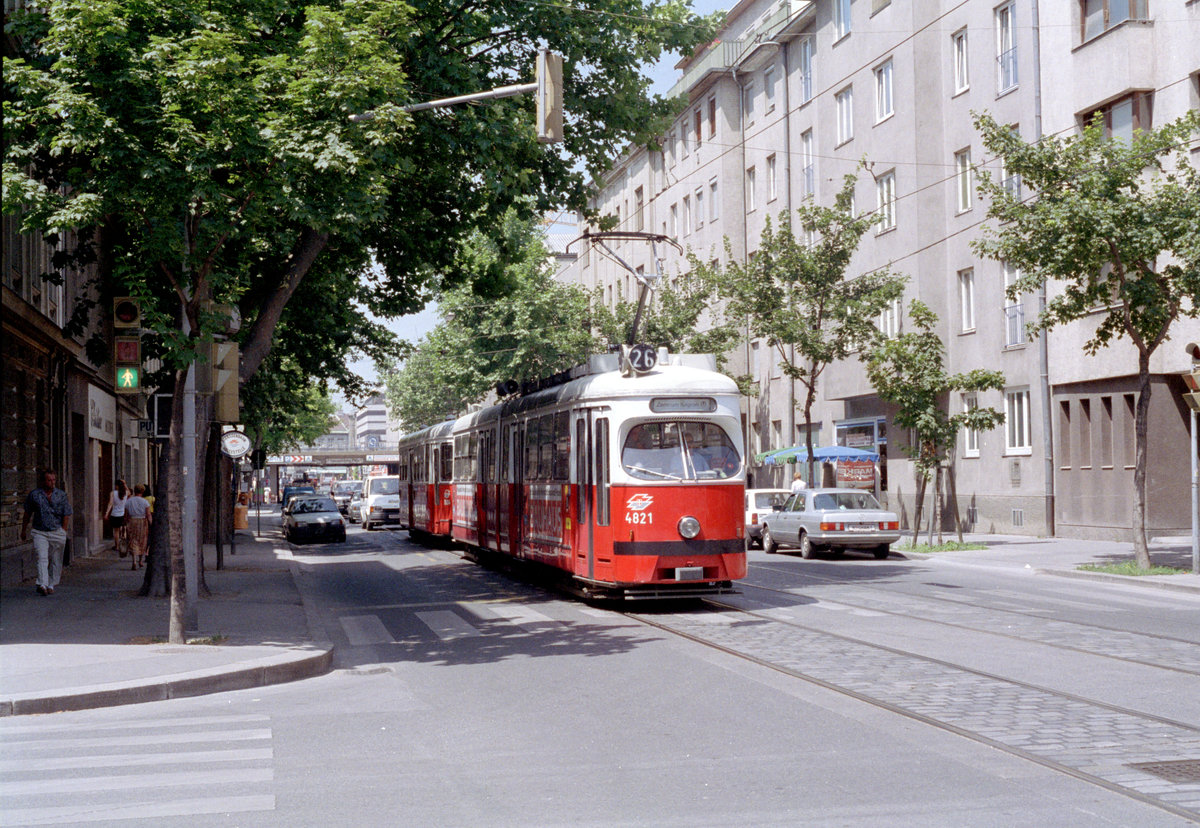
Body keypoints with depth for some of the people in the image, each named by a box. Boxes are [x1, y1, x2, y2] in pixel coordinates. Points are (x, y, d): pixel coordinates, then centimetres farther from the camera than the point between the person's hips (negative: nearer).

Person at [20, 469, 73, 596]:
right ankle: (42, 585, -25)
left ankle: (51, 585, 15)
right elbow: (27, 514, 14)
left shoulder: (61, 495, 3)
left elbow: (66, 515, 3)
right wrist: (24, 530, 18)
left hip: (57, 532, 1)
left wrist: (62, 533, -2)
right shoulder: (34, 495, 3)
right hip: (40, 532, -1)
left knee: (55, 561, 4)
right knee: (42, 558, -15)